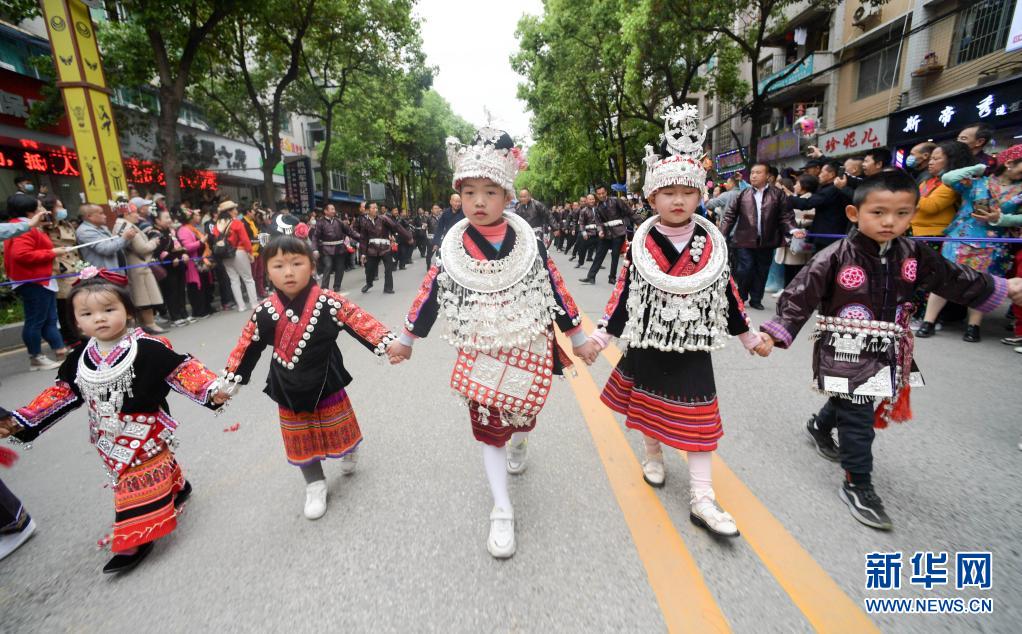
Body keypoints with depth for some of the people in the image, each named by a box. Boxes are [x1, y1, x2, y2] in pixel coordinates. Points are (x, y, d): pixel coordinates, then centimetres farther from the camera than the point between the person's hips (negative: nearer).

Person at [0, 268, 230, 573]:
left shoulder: (148, 348, -21)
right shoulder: (80, 358, 0)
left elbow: (181, 370, -21)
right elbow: (62, 391, 10)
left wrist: (210, 389, -31)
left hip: (144, 432, -7)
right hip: (110, 438, 7)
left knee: (139, 484, 0)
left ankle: (136, 540, 12)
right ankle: (175, 488, 47)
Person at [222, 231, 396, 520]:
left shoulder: (328, 302, -19)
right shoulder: (264, 312, -10)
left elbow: (361, 322, -22)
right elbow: (246, 348, 2)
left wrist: (389, 343, -34)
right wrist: (228, 383, 8)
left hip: (327, 385, -2)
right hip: (289, 391, 2)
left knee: (339, 429, 18)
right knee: (301, 441, 16)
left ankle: (348, 451, 53)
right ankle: (315, 486, 37)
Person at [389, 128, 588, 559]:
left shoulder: (529, 244, -9)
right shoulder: (452, 249, -8)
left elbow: (555, 290, -2)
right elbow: (429, 294, 1)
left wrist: (578, 338, 3)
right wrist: (405, 340, 10)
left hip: (530, 349, 1)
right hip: (479, 355, 0)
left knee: (524, 411, 19)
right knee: (488, 429, 4)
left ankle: (520, 442, 58)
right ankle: (502, 512, 20)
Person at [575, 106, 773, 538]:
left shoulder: (711, 244, -3)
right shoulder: (641, 245, -8)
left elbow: (727, 295, 7)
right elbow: (623, 295, -5)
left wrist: (750, 337, 13)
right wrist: (599, 338, -8)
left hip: (691, 348, 1)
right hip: (647, 345, -1)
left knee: (698, 418, 4)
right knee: (648, 405, 16)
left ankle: (702, 499, 16)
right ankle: (652, 455, 45)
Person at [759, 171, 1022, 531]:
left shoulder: (913, 255, 2)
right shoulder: (835, 258, -18)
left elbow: (953, 279, 18)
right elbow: (800, 297, -20)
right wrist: (776, 332, -28)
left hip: (886, 352, 7)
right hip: (844, 352, -6)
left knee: (850, 403, 24)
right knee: (858, 418, -2)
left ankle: (820, 426, 53)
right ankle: (857, 485, 13)